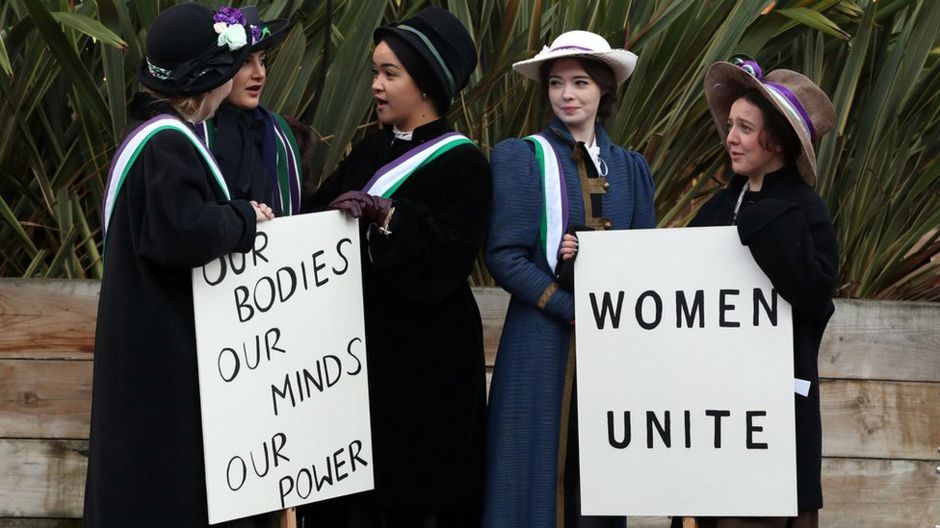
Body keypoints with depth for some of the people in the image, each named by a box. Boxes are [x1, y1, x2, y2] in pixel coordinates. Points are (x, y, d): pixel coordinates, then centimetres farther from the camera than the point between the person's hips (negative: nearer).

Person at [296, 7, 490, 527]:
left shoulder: (462, 163, -6)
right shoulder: (370, 152, 14)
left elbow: (452, 253, -18)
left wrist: (386, 214, -25)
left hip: (424, 355, -6)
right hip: (359, 344, 6)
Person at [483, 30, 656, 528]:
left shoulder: (630, 168, 12)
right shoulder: (519, 157, 1)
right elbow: (504, 255, -6)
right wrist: (573, 310, -14)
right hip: (541, 343, -3)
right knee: (537, 472, -4)